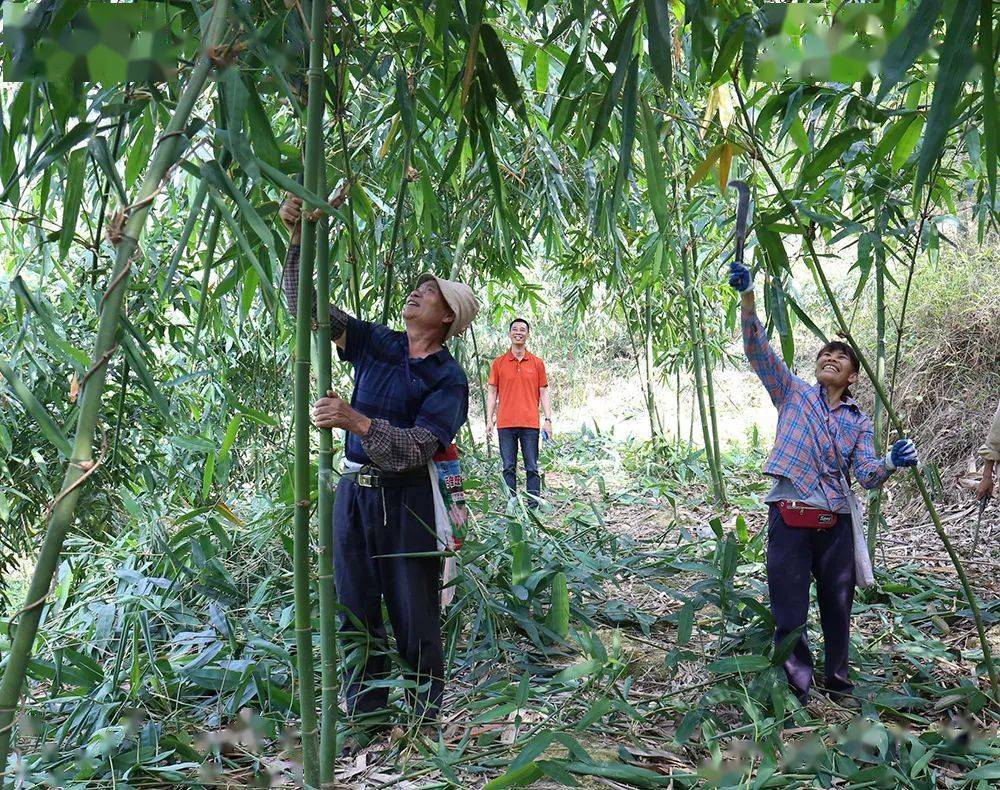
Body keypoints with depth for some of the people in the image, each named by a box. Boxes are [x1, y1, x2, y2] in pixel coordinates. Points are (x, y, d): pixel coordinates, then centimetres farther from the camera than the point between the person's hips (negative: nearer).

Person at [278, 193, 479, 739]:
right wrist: (298, 239, -4)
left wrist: (359, 422, -28)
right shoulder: (375, 343, 8)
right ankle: (366, 717, 24)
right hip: (355, 491, 5)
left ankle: (426, 719, 18)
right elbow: (308, 308, 8)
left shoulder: (448, 378, -5)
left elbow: (420, 447, -18)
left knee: (414, 618, 2)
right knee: (356, 612, 11)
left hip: (408, 501, -5)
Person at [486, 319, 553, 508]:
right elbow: (493, 393, 10)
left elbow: (543, 393, 8)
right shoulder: (498, 363, 8)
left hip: (530, 423, -1)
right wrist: (489, 418, 2)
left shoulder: (537, 363, 8)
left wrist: (548, 419, 1)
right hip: (505, 424, 1)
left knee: (532, 468, 1)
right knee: (508, 468, 5)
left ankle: (534, 506, 5)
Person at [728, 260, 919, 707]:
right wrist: (747, 297, -18)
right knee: (789, 614, 1)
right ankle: (797, 691, 16)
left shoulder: (859, 422, 12)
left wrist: (892, 463, -20)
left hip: (836, 523, 3)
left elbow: (866, 475, 3)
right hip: (790, 518, -3)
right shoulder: (794, 394, 6)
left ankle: (838, 683, 35)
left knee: (837, 608, 15)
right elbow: (758, 351, -5)